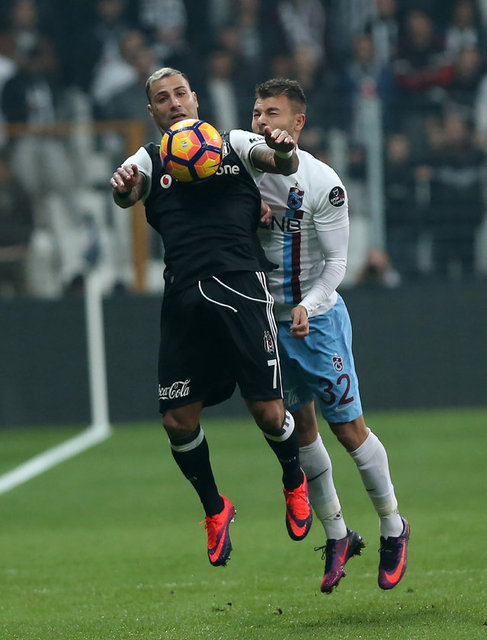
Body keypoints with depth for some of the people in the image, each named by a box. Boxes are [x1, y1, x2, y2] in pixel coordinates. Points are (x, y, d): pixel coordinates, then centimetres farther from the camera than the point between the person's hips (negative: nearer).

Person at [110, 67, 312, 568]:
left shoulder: (234, 144, 11)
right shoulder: (150, 160, 14)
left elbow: (283, 164, -6)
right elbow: (127, 190, -7)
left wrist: (284, 151, -31)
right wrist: (123, 187, -32)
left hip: (241, 286, -2)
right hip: (184, 297, 2)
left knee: (267, 411, -7)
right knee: (178, 421, -1)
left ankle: (295, 484, 24)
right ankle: (214, 508, 24)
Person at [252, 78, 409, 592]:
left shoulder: (323, 184, -16)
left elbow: (336, 261, -14)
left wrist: (309, 306, -30)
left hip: (318, 317, -5)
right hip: (269, 318, 5)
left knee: (348, 428, -2)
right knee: (299, 430, 7)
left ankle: (393, 527, 16)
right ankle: (337, 536, 19)